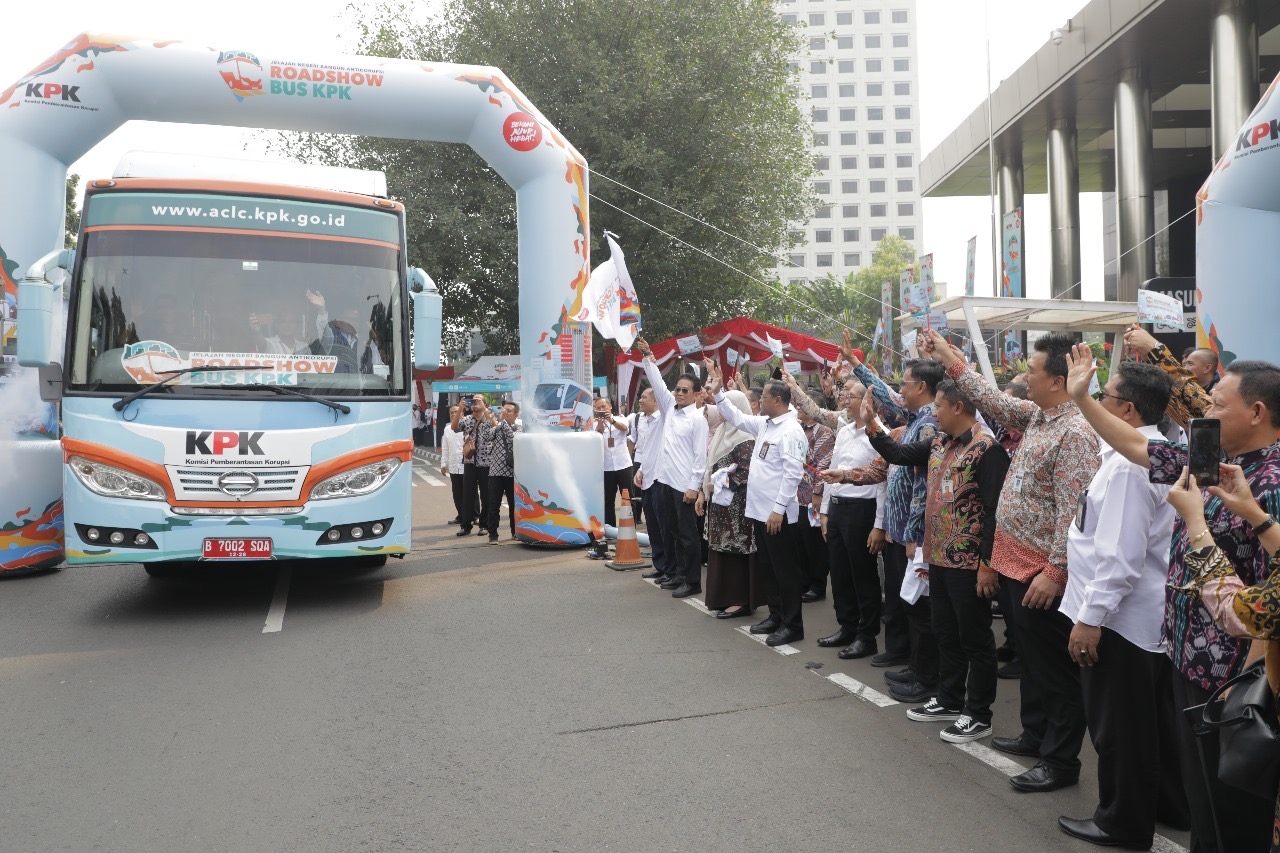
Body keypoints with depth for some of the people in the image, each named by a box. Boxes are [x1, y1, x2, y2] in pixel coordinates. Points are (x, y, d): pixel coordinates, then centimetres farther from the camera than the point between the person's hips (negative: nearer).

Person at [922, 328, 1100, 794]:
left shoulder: (1075, 432, -21)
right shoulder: (1037, 415, 6)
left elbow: (1073, 512, -24)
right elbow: (994, 402, 22)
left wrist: (1055, 572, -25)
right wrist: (951, 361, 21)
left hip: (1045, 572, -10)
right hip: (1021, 562, 10)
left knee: (1055, 666, 1)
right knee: (1031, 655, 21)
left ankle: (1061, 761, 10)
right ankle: (1036, 734, 35)